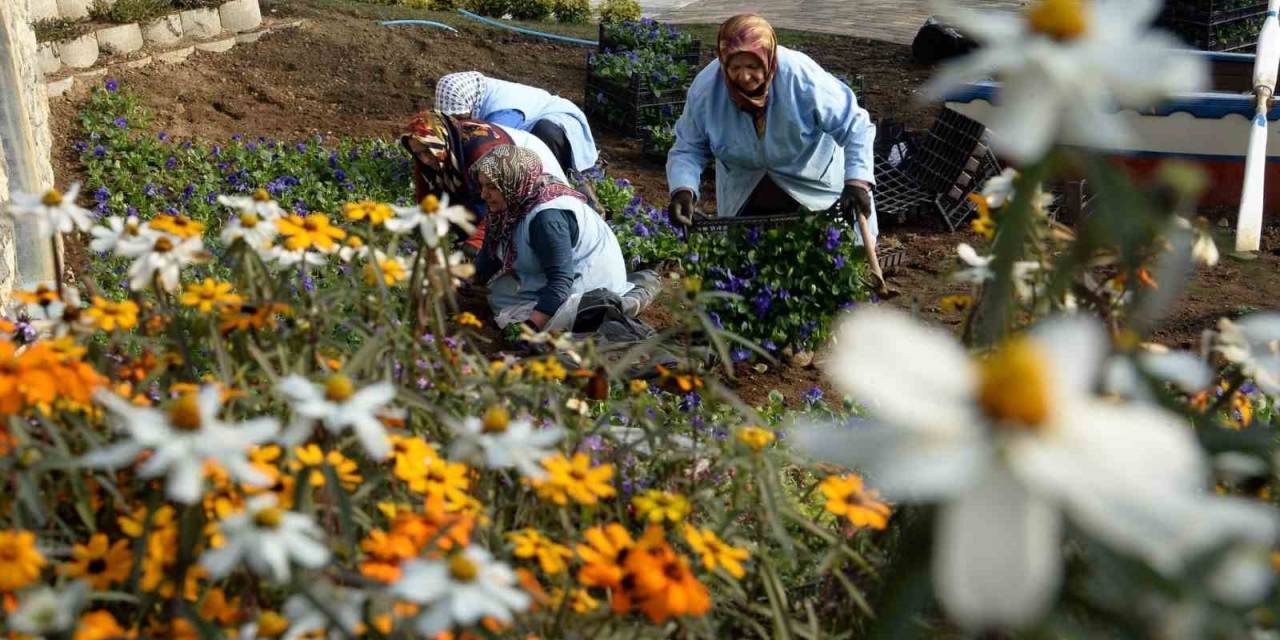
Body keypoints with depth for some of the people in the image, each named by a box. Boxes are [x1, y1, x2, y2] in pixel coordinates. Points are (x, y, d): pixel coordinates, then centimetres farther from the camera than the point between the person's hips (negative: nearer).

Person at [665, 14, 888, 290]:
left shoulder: (802, 76, -34)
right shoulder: (706, 87, -25)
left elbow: (855, 126, -27)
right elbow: (688, 148, -16)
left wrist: (857, 182, -39)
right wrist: (683, 190, -35)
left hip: (814, 185, -2)